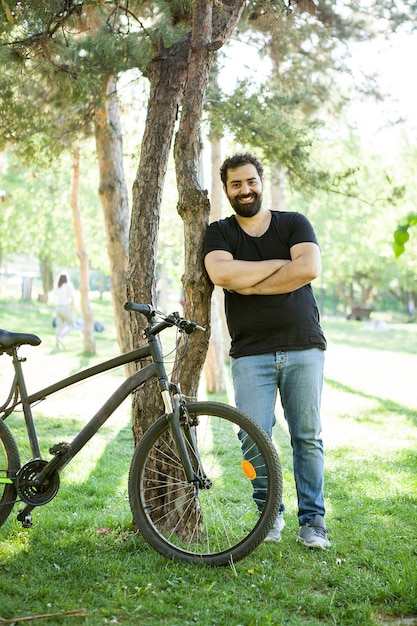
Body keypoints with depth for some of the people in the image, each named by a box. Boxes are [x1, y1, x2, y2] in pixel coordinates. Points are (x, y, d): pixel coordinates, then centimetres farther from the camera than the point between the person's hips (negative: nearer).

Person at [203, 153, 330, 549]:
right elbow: (221, 273, -14)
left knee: (308, 438, 2)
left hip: (303, 347, 0)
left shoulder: (294, 224, 8)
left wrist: (250, 285, -11)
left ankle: (312, 520, 12)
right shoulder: (219, 233, 8)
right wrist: (280, 264, -8)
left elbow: (310, 268, -11)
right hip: (251, 353, 0)